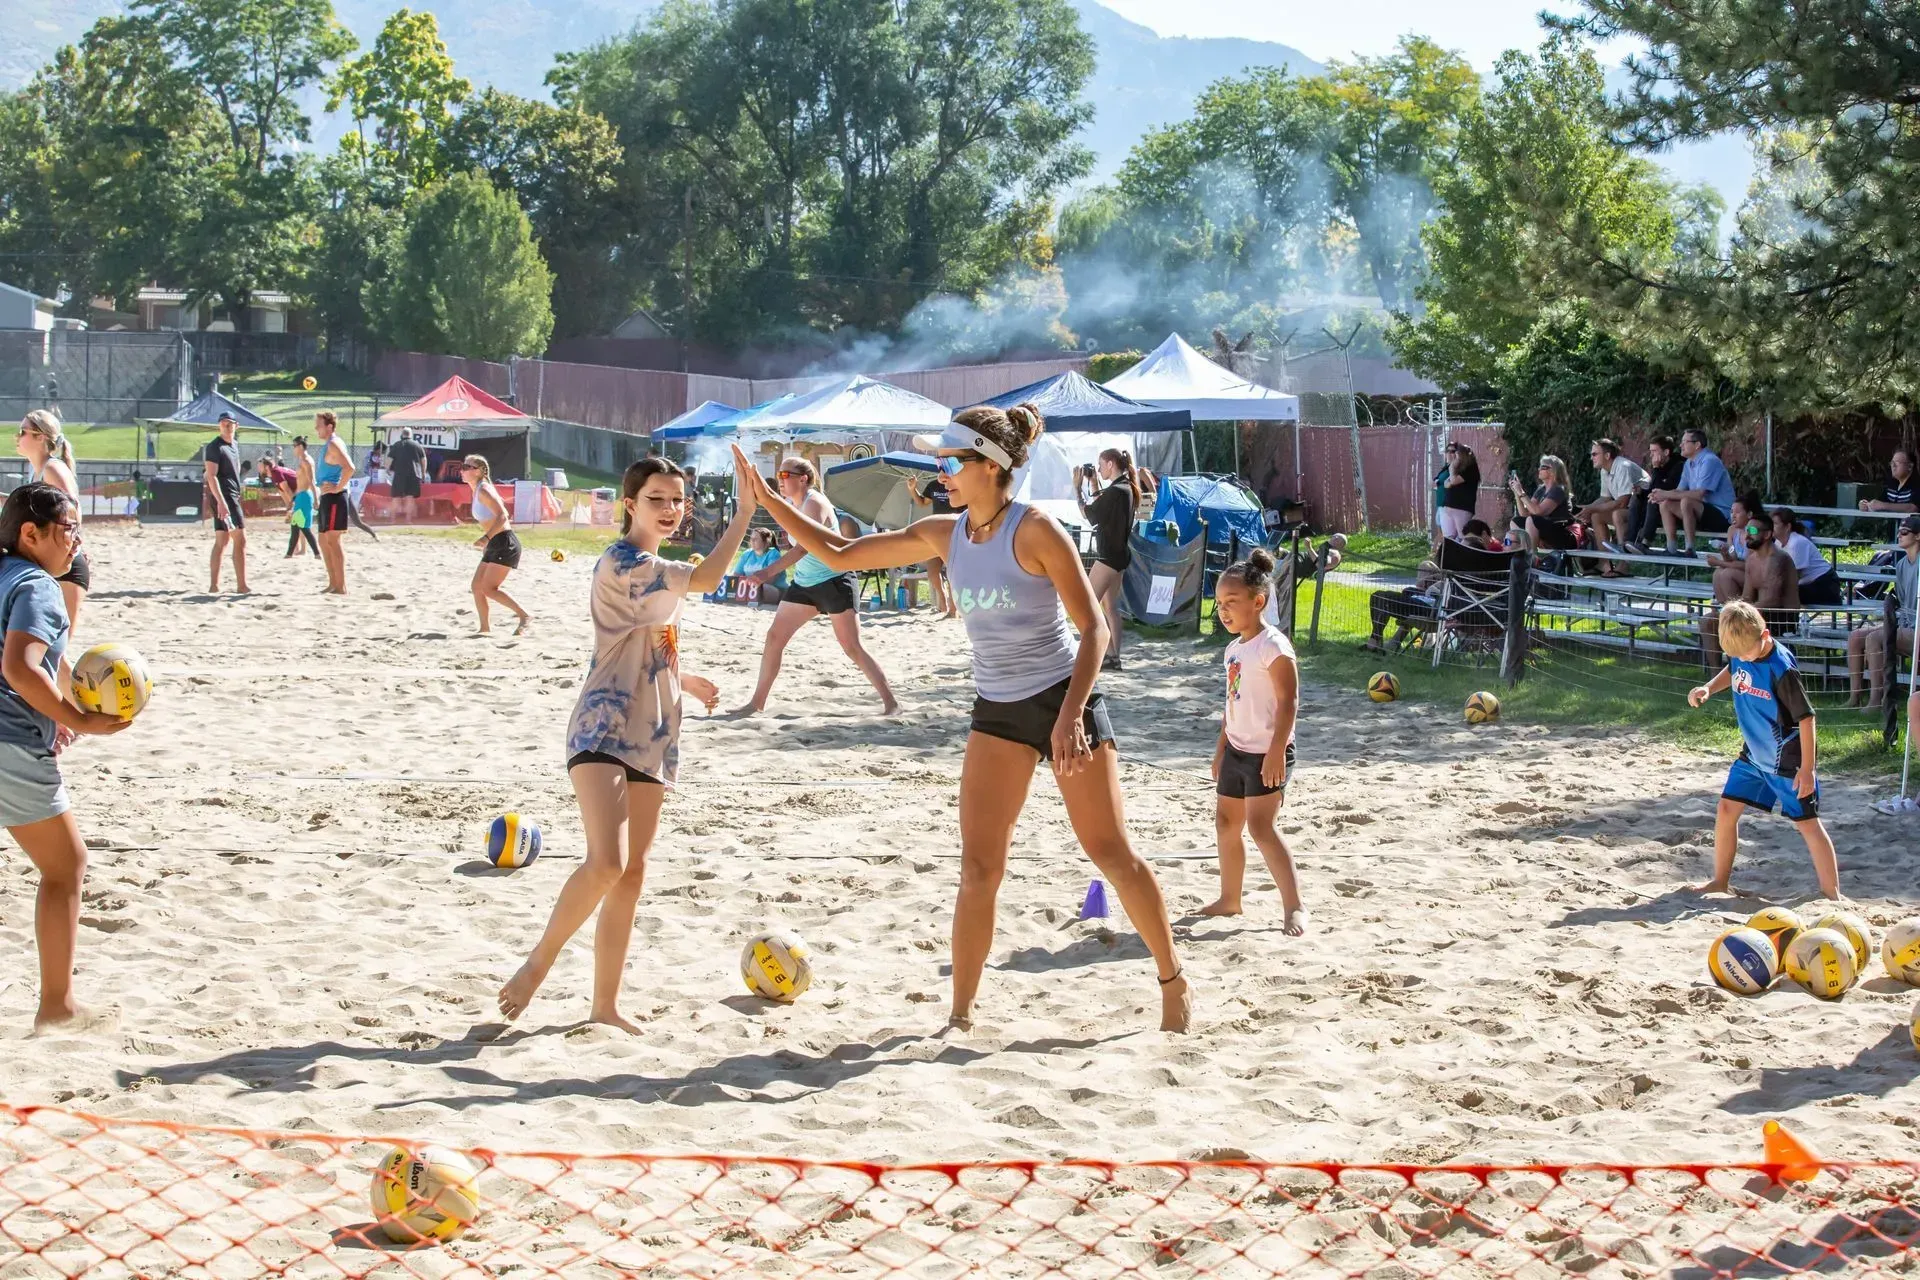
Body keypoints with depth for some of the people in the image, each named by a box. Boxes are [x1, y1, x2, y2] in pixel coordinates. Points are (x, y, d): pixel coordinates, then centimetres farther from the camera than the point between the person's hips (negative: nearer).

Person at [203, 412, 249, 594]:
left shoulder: (234, 445, 16)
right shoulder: (215, 446, -11)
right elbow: (211, 476, -18)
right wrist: (220, 501, -26)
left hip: (233, 496, 9)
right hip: (224, 497, -9)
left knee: (222, 540, 7)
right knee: (240, 540, -9)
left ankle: (214, 585, 7)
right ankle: (241, 585, -8)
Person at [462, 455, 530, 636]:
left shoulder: (483, 490, -13)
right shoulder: (477, 491, 14)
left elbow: (502, 516, -22)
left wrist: (487, 537, -29)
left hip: (504, 543, -10)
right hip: (494, 546, 10)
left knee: (488, 588, -13)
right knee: (477, 586, 9)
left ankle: (524, 615, -11)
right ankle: (485, 628, 15)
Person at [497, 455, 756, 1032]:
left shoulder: (657, 570, 18)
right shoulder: (623, 562, -12)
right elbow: (707, 579, -21)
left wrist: (688, 682, 21)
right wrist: (744, 512, -17)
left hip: (651, 738, 9)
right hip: (604, 730, -9)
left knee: (632, 873, 8)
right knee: (606, 863, -23)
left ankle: (605, 1005, 16)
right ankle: (537, 964, -1)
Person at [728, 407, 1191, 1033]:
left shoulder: (1034, 530, -15)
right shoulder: (943, 535, 2)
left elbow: (1094, 627, -16)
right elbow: (841, 554, 8)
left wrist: (1070, 716, -26)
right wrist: (768, 499, 0)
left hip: (1063, 699, -5)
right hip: (996, 711, 5)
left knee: (1112, 851, -1)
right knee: (978, 870, 0)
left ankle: (1174, 982, 17)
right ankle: (961, 1015, 9)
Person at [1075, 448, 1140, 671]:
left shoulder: (1116, 491, -20)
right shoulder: (1126, 488, 10)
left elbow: (1088, 514, -13)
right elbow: (1100, 508, 16)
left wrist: (1078, 487, -5)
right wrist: (1093, 484, 15)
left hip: (1109, 556, -10)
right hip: (1119, 554, 10)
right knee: (1110, 607, 13)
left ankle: (1109, 655, -10)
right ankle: (1113, 656, 14)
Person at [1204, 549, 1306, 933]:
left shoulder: (1273, 647, -17)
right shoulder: (1234, 648, 10)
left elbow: (1288, 703, -20)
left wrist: (1276, 752, -25)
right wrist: (1221, 748, 20)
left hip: (1266, 754, -9)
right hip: (1237, 750, 9)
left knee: (1260, 827, -14)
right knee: (1226, 822, 14)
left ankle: (1294, 906, -8)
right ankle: (1229, 899, 26)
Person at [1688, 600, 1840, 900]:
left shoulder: (1781, 669, -27)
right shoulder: (1740, 651, -7)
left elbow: (1806, 718, -21)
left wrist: (1807, 768, -20)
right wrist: (1708, 688, -2)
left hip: (1788, 758, -7)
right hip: (1754, 752, 7)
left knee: (1807, 822, -4)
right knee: (1727, 808, 8)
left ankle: (1833, 894, 1)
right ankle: (1721, 880, 22)